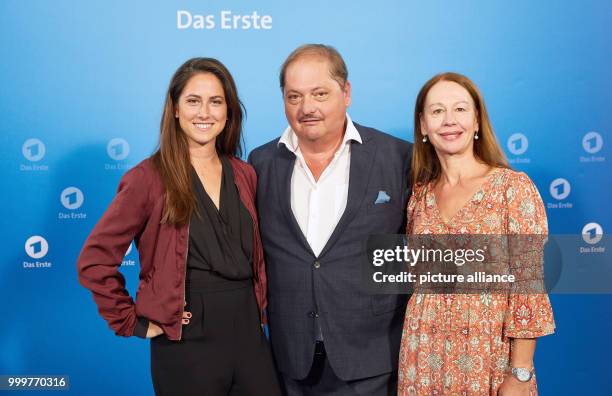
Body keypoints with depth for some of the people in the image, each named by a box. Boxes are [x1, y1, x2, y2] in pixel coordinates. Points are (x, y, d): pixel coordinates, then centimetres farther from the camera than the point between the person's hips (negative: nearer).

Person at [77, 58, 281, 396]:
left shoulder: (245, 175, 7)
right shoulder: (149, 178, -8)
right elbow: (94, 260, -7)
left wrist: (262, 305, 8)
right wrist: (134, 322, -7)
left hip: (250, 333, 5)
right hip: (186, 343, -4)